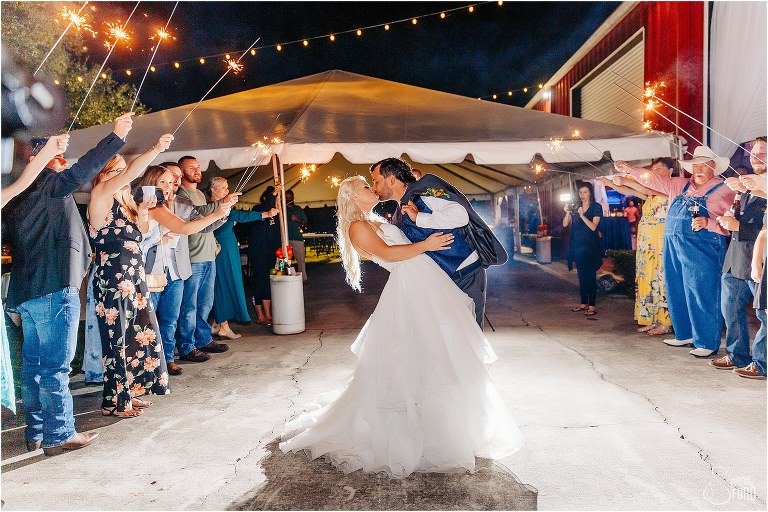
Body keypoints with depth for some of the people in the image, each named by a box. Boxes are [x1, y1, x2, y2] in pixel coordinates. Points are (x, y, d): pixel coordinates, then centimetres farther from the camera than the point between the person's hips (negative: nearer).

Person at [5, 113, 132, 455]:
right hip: (53, 290, -10)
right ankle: (59, 435, 3)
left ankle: (36, 433, 22)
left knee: (34, 363, 13)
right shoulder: (47, 184, -8)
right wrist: (116, 136, -24)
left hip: (26, 292, 10)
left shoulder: (25, 196, 21)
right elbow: (81, 172, -24)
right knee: (56, 366, -4)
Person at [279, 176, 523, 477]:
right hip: (408, 287, -9)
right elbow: (387, 253, -15)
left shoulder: (378, 221, 25)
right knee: (410, 362, -4)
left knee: (436, 357, 14)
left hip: (428, 285, 9)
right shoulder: (357, 227, -3)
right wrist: (425, 245, -14)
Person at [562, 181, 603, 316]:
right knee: (581, 276, 10)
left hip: (590, 247, -5)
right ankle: (584, 303, 17)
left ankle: (592, 306, -3)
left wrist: (582, 216, -25)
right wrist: (568, 213, -16)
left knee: (591, 276, -5)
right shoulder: (575, 207, 10)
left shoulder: (596, 207, -2)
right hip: (577, 246, 5)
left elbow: (593, 226, -13)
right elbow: (565, 224, 1)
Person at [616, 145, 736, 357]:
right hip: (673, 249, 6)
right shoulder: (680, 185, 15)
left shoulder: (723, 190, -1)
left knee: (702, 296, -4)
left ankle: (707, 343, 7)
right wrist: (630, 169, 4)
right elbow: (653, 179, 15)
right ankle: (684, 335, 26)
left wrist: (708, 223, -25)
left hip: (702, 251, -6)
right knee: (677, 294, 12)